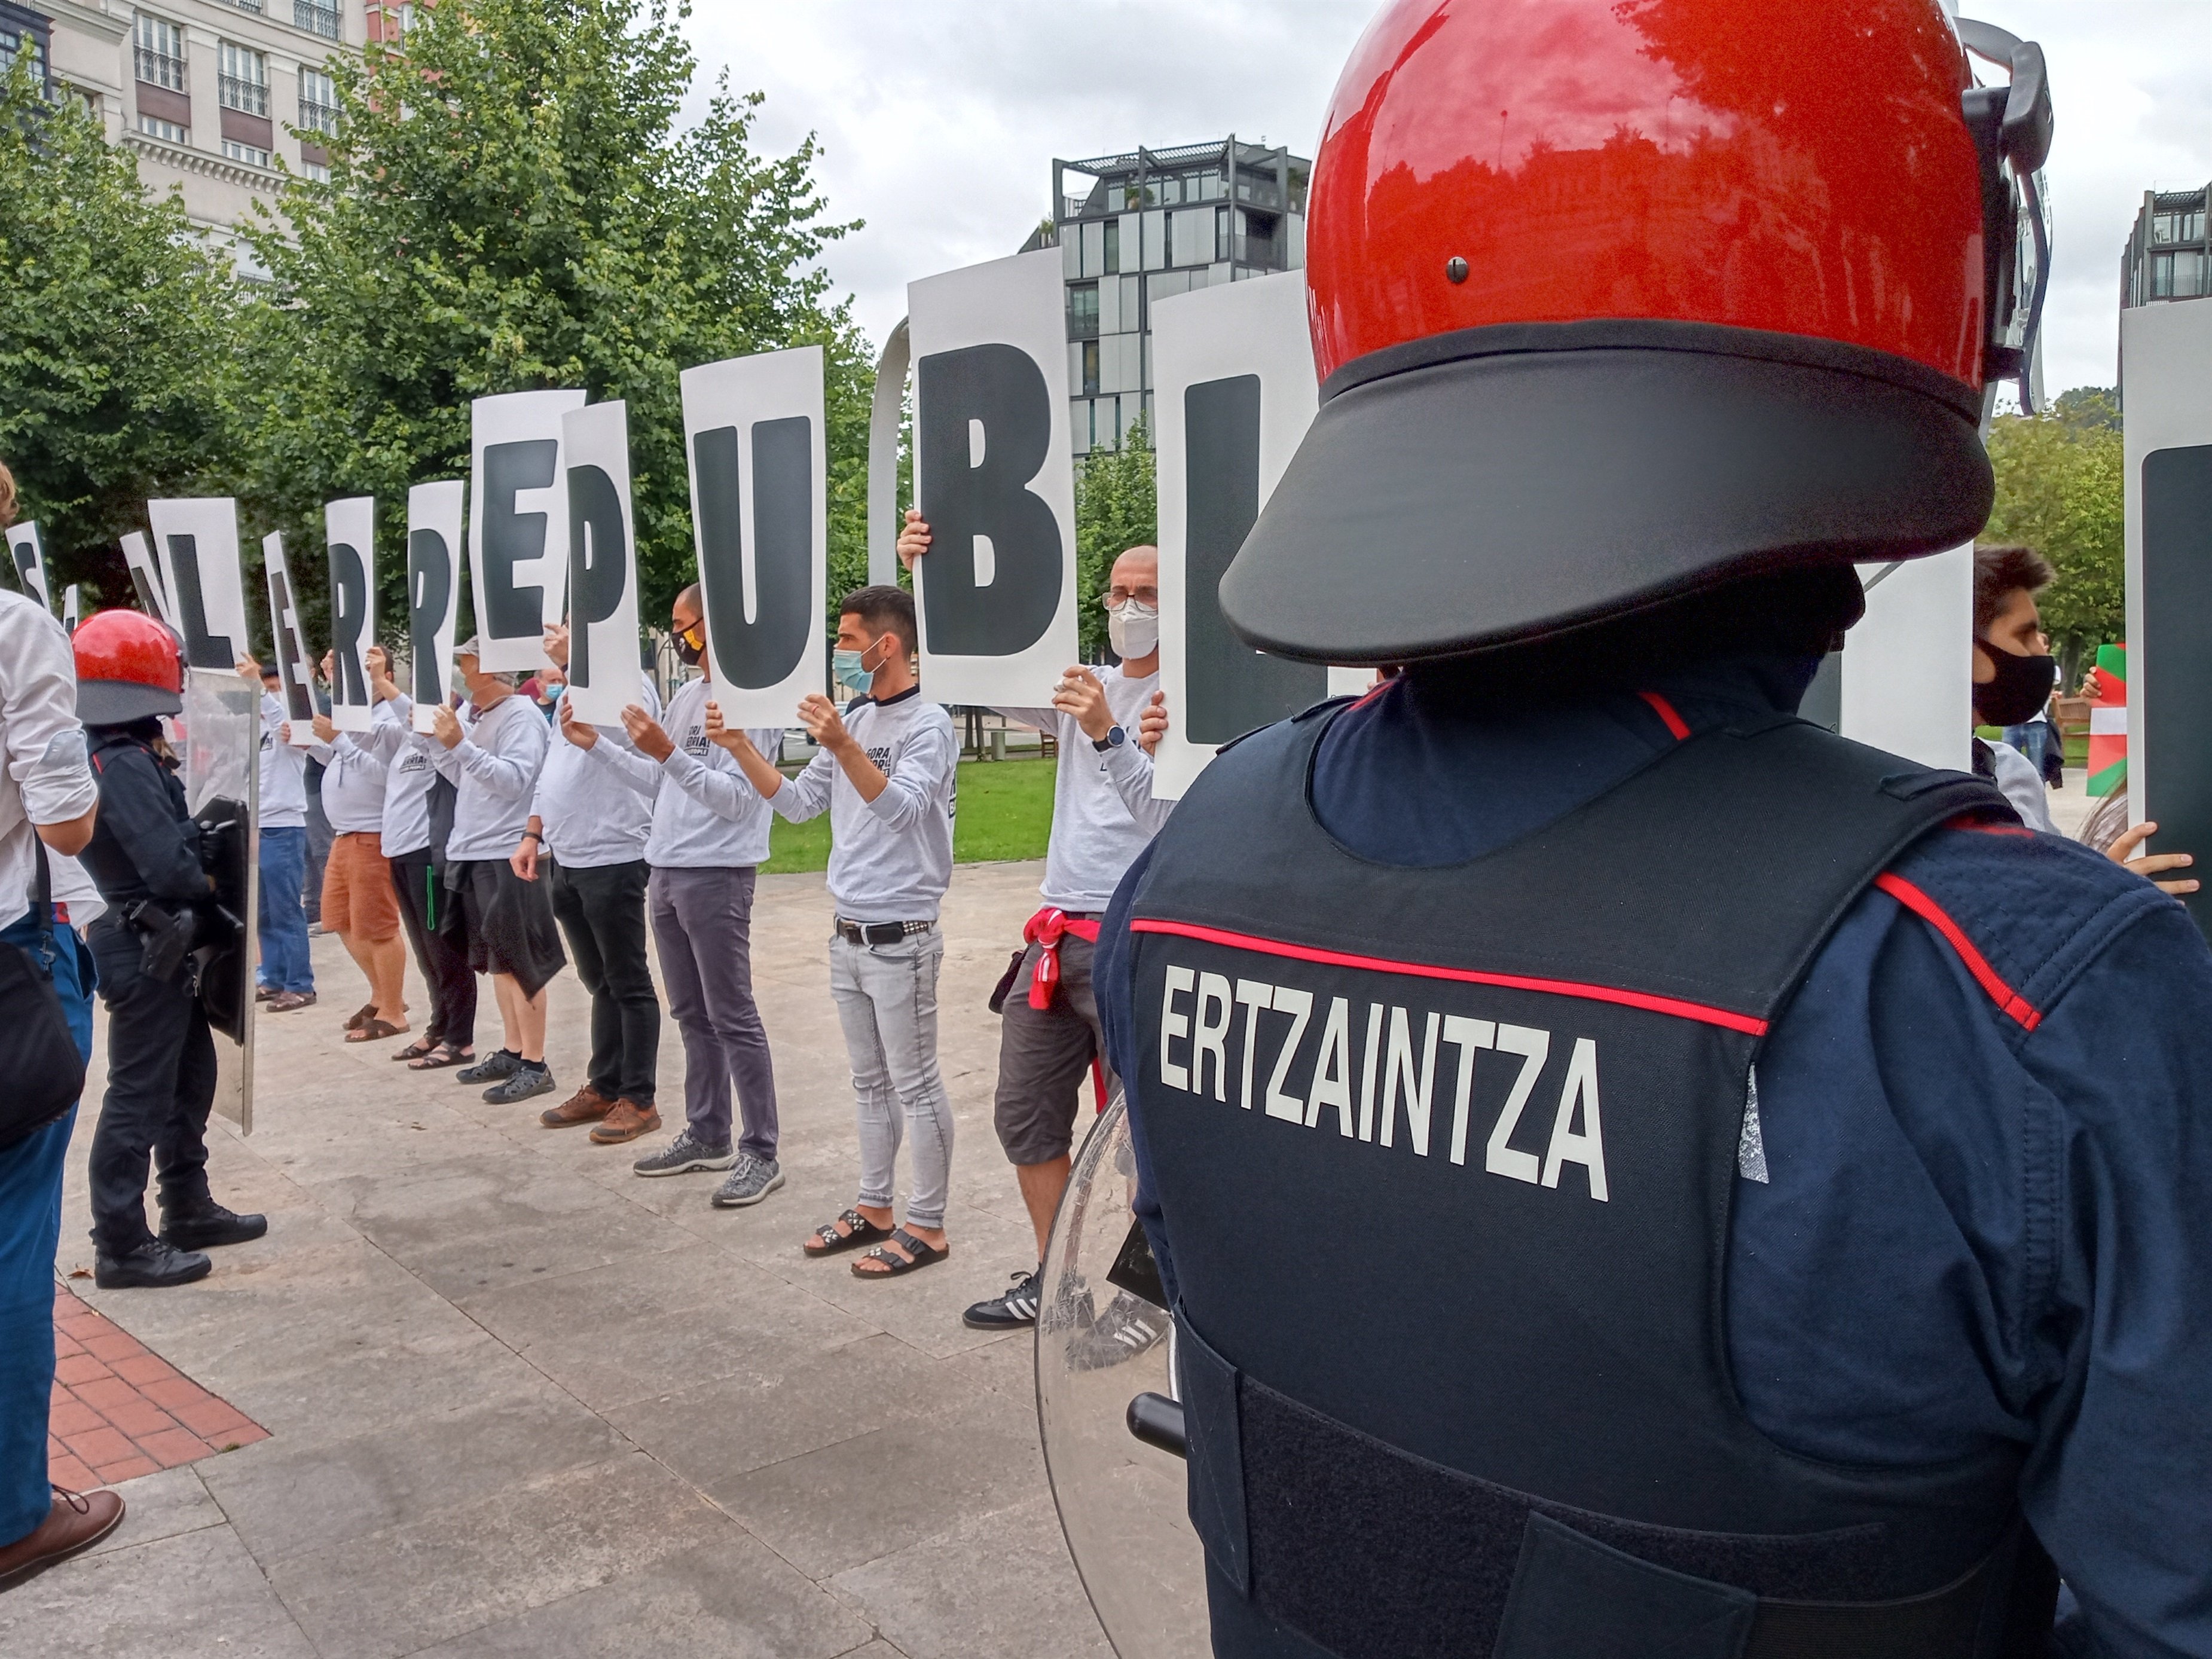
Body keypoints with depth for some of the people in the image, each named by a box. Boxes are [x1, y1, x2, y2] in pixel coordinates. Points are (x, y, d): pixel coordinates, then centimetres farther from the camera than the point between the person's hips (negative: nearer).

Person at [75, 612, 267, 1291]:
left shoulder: (122, 756, 10)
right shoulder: (125, 765, -21)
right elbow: (170, 866, -25)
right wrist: (211, 887, -8)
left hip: (159, 945, 10)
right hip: (146, 949, -10)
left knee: (191, 1077, 20)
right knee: (140, 1096, -2)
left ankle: (188, 1209, 31)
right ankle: (121, 1246, 6)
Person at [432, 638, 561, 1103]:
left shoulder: (521, 716, -11)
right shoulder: (478, 719, 14)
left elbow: (514, 779, -22)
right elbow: (463, 778, 17)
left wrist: (459, 744, -25)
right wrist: (439, 740, 8)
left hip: (507, 856, -9)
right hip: (473, 853, 9)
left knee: (518, 961, -5)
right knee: (496, 960, 14)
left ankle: (534, 1064, -1)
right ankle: (511, 1050, 23)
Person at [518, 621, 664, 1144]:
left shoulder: (628, 684, -10)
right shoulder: (573, 692, 17)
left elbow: (607, 724, -29)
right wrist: (533, 834, 18)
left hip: (612, 859, -9)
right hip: (566, 860, 9)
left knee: (628, 984, 0)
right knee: (598, 981, 16)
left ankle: (638, 1098, 8)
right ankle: (604, 1087, 25)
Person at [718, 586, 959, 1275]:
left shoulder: (928, 724, -12)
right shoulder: (854, 721, 11)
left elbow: (901, 808, -26)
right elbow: (799, 804, 13)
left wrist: (842, 746, -37)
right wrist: (741, 748, 3)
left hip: (901, 937, -8)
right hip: (849, 934, 8)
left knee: (915, 1083, 0)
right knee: (870, 1081, 16)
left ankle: (927, 1226, 9)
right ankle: (874, 1208, 26)